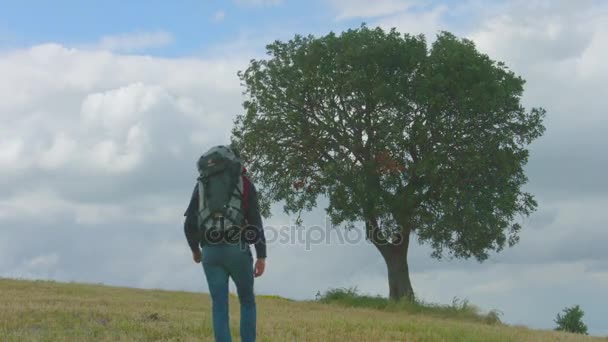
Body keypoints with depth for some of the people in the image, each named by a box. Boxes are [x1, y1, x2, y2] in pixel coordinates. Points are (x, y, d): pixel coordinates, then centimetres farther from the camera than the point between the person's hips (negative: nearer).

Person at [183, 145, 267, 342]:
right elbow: (255, 222, -5)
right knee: (247, 301, 17)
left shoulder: (202, 184, 11)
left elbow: (189, 223, 7)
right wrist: (261, 256, -4)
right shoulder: (244, 184, 4)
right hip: (238, 251, -2)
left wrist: (195, 249, 24)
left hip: (210, 252, 2)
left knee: (220, 307, 6)